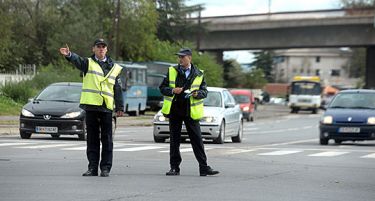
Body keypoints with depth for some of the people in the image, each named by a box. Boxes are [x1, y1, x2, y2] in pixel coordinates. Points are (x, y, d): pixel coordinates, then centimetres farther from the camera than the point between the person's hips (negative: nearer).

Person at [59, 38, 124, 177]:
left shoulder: (114, 67, 12)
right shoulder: (88, 63, 6)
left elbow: (117, 89, 12)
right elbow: (77, 60, -17)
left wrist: (120, 107, 7)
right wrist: (69, 55, -40)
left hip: (106, 107, 1)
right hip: (91, 105, -1)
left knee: (107, 139, 2)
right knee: (92, 138, 5)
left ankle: (105, 168, 7)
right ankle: (93, 167, 10)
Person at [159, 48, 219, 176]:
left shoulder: (198, 74, 4)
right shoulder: (172, 71, 7)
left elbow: (204, 91, 4)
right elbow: (162, 88, 7)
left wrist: (197, 93, -17)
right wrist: (172, 90, -13)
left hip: (191, 112, -1)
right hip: (174, 110, 1)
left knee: (197, 140, -3)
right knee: (174, 140, 6)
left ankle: (204, 168, -1)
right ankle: (174, 167, 13)